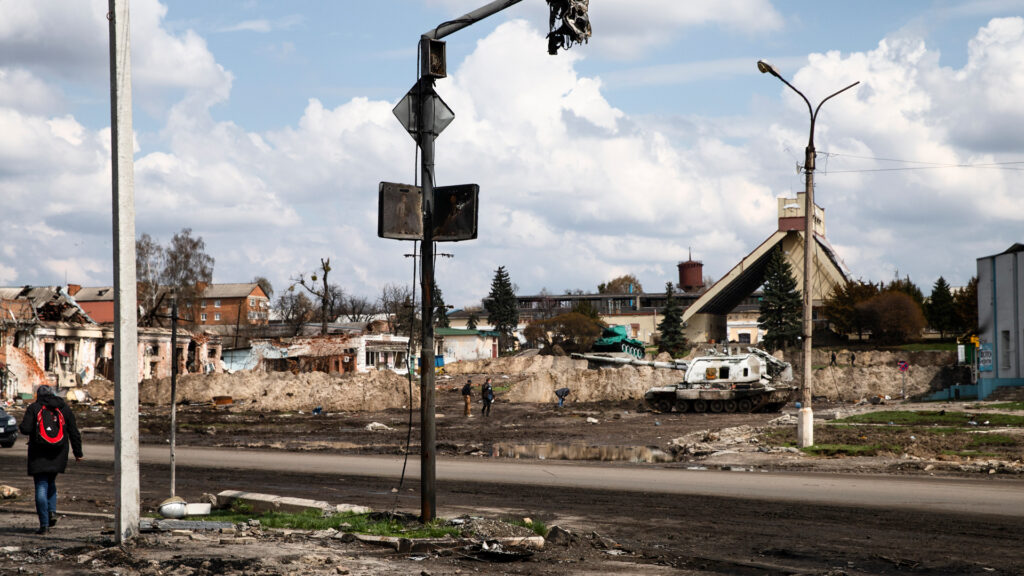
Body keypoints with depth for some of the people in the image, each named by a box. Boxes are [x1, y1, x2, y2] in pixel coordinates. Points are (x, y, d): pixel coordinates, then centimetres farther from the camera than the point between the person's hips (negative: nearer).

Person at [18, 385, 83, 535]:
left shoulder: (33, 408, -2)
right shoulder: (64, 408, 8)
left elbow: (25, 429, -13)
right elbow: (74, 432, 8)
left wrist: (21, 427, 11)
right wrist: (78, 453, 14)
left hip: (39, 455, -3)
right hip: (58, 455, 3)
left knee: (41, 486, -1)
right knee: (51, 483, 23)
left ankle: (44, 524, -6)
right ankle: (52, 511, 4)